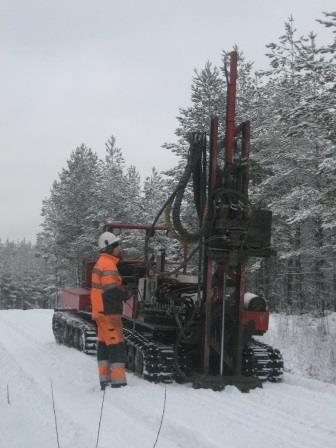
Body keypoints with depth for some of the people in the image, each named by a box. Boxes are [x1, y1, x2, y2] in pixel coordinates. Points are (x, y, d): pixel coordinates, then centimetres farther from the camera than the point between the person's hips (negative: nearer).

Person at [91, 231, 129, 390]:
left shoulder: (102, 262, 18)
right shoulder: (108, 264, -15)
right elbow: (112, 290, -24)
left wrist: (122, 291, 5)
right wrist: (126, 293, -7)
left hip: (101, 311, 11)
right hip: (109, 311, -11)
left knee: (104, 344, 13)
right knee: (116, 345, -9)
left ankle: (105, 380, 20)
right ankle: (118, 382, -9)